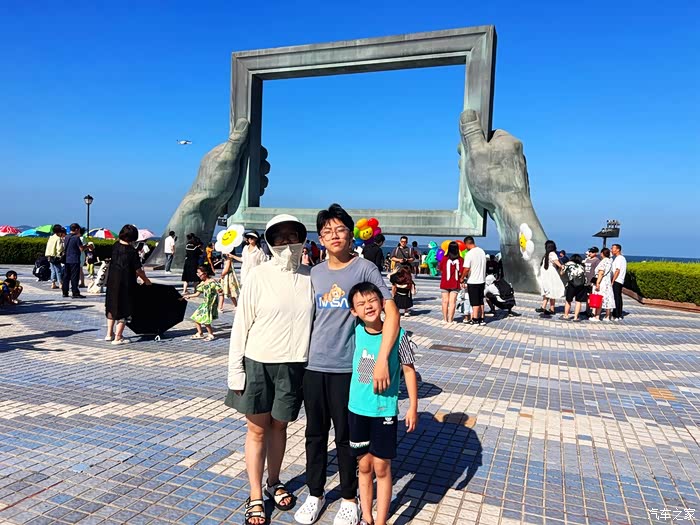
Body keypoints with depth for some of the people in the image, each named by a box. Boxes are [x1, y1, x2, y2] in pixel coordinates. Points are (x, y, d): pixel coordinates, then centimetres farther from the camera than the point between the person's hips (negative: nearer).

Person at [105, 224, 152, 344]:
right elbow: (138, 270, -13)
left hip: (112, 281, 6)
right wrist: (146, 280, 5)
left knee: (111, 307, 20)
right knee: (123, 309, 5)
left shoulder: (115, 246, 0)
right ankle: (117, 337, 7)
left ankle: (109, 334, 29)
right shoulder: (132, 251, -17)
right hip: (125, 283, -6)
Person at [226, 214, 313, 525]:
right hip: (257, 363, -2)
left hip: (293, 365, 2)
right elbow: (242, 323, -6)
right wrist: (235, 367, -7)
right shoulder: (258, 275, -8)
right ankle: (255, 497, 26)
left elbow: (316, 320, 4)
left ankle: (273, 482, 40)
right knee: (258, 429, 10)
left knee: (279, 426, 19)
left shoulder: (310, 277, -2)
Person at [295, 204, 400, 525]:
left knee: (346, 437, 10)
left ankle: (349, 499, 30)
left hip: (347, 368, -4)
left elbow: (391, 312, -15)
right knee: (315, 433, 15)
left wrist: (382, 359, -24)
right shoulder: (314, 274, 8)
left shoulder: (365, 269, -8)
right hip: (313, 366, 4)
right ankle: (315, 495, 35)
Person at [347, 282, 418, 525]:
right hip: (357, 409, 4)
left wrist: (413, 407, -3)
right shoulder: (356, 332, -3)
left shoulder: (398, 335, -13)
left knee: (381, 467, 7)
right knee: (364, 465, 15)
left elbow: (409, 370, -4)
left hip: (385, 411, -3)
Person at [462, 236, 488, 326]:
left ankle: (475, 320, 8)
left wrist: (462, 278, -7)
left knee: (475, 302, 2)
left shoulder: (469, 254, -18)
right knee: (480, 301, 15)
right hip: (482, 280, 7)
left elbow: (466, 269, -22)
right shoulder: (482, 251, 5)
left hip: (473, 281, -7)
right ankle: (481, 319, 20)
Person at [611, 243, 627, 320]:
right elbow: (622, 270, 17)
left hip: (616, 281, -10)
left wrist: (612, 281, -16)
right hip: (620, 281, 10)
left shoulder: (618, 258, -13)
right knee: (619, 298, 11)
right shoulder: (623, 258, 17)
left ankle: (616, 316, -7)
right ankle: (619, 315, 15)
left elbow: (617, 271, -17)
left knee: (616, 298, -8)